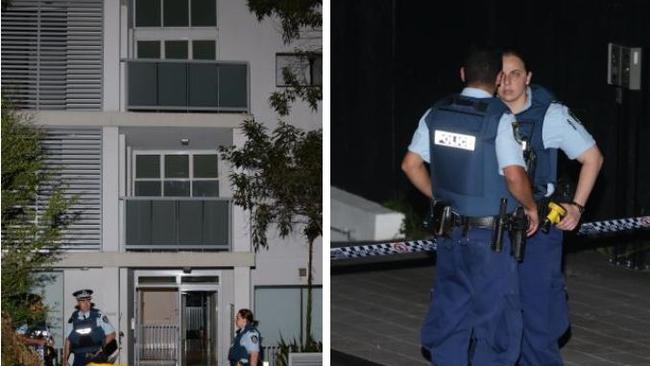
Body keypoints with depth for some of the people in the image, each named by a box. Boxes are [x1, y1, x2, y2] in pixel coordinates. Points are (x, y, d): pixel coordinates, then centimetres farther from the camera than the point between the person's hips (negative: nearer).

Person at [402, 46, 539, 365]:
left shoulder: (436, 114, 1)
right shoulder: (500, 118, -16)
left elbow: (410, 165, 6)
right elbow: (514, 175, -24)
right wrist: (530, 207, -6)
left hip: (450, 230, 5)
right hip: (490, 234, -5)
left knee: (449, 309, 15)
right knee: (495, 316, 5)